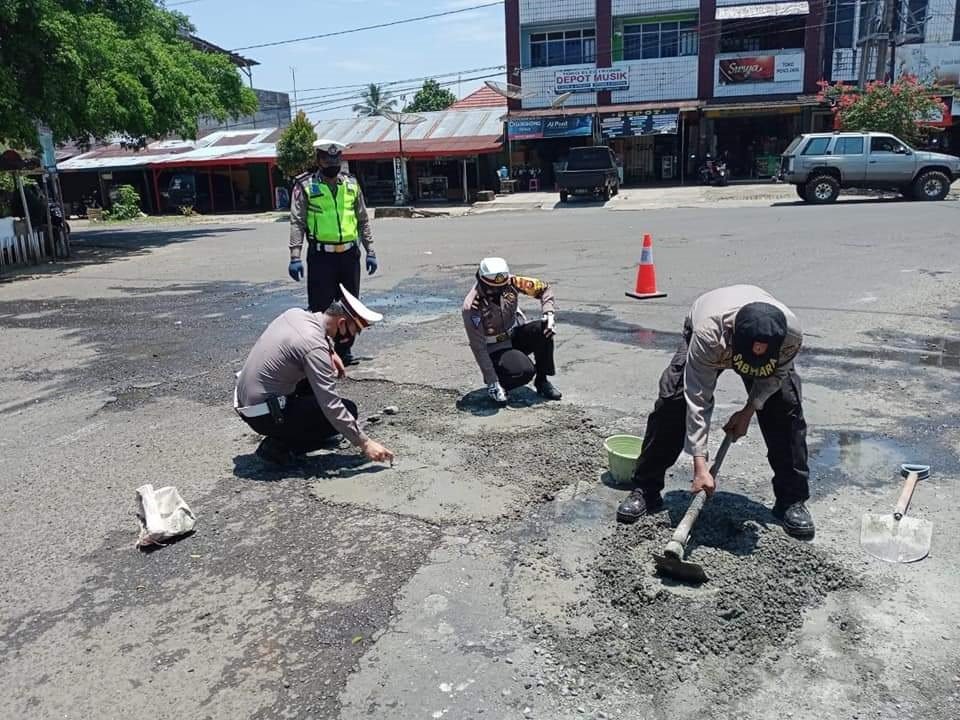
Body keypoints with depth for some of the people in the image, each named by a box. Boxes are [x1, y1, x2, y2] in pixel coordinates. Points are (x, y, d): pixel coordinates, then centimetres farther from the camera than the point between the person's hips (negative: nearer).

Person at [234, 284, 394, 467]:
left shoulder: (295, 313, 0)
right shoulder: (315, 348, -24)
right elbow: (331, 406, -26)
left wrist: (330, 351, 11)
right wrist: (364, 443, -22)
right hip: (265, 416, -9)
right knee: (348, 410, -5)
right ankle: (280, 447, -6)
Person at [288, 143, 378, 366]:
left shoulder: (351, 184, 10)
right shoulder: (305, 186, -1)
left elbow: (363, 220, 15)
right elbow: (297, 223, -5)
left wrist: (370, 251, 10)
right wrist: (295, 257, -13)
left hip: (349, 254, 4)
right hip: (321, 255, -4)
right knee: (320, 307, 0)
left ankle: (345, 349, 24)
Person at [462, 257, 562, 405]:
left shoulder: (510, 282, -15)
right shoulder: (472, 306, -28)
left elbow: (543, 288, -3)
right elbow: (478, 347, -26)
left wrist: (549, 313, -21)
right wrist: (492, 381, -28)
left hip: (516, 336, 5)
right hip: (495, 349, -5)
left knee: (543, 330, -23)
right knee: (526, 371, -29)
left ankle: (542, 381, -6)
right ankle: (494, 387, 1)